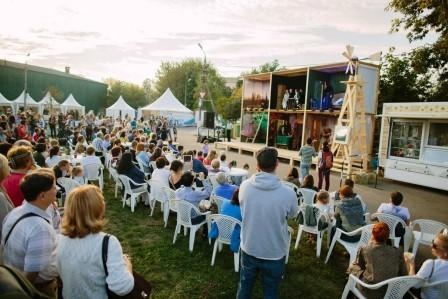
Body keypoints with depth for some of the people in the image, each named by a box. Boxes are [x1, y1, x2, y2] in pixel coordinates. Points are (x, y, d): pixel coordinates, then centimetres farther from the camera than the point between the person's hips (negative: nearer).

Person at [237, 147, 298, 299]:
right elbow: (292, 214, -3)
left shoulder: (245, 186, -15)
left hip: (249, 249, 2)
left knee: (244, 286, 25)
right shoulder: (288, 193, -24)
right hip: (274, 253, -2)